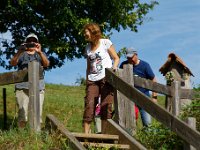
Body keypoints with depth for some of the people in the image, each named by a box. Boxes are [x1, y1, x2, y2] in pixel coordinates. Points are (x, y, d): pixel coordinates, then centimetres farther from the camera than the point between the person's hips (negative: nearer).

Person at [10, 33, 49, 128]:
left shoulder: (40, 55, 19)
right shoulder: (21, 54, 18)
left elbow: (46, 64, -2)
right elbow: (13, 63, -1)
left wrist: (40, 52, -19)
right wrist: (19, 52, -18)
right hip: (22, 87, -1)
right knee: (22, 114, -12)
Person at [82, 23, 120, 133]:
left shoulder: (105, 43, 2)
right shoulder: (88, 47, 16)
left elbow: (116, 58, 4)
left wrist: (114, 68, -15)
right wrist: (86, 81, 13)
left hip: (106, 79, -4)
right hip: (92, 80, 4)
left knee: (106, 106, -5)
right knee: (89, 105, -8)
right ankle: (86, 133, -11)